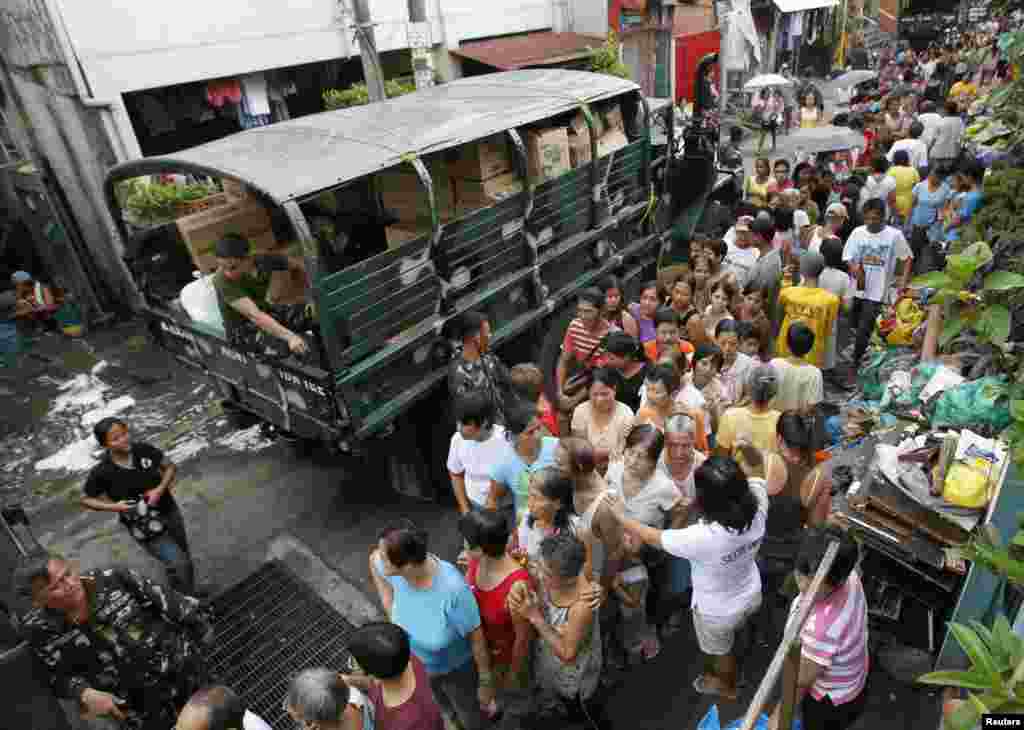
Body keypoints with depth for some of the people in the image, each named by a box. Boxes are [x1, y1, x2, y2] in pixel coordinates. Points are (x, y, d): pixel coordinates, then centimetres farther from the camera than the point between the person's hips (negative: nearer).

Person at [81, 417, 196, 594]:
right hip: (144, 526, -4)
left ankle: (190, 597, 41)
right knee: (178, 564, -11)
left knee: (185, 559, 18)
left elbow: (170, 467, 0)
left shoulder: (143, 449, -13)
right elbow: (85, 499, -2)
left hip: (169, 512, 4)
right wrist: (113, 506, -17)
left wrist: (160, 489, -16)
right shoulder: (102, 472, -18)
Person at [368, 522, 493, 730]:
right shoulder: (394, 570, -30)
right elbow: (373, 560, -5)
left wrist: (486, 682, -13)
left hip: (458, 668, -4)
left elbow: (477, 636, -28)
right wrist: (392, 615, -6)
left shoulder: (452, 588, -45)